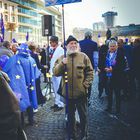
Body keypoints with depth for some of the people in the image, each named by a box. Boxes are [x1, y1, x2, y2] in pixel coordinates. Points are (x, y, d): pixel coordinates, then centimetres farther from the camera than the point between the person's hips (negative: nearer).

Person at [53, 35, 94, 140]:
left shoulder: (83, 56, -2)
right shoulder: (62, 58, 3)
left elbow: (90, 72, 1)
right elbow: (55, 73, -4)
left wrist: (86, 84, -8)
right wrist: (62, 64, -19)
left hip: (81, 92, -1)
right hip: (68, 92, 2)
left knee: (83, 115, 12)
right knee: (70, 115, 17)